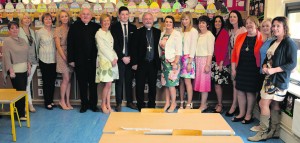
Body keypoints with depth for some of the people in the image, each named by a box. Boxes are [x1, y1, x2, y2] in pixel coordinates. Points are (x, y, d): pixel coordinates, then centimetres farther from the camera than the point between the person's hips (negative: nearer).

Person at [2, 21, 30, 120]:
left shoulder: (22, 40, 12)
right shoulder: (7, 41, -6)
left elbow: (27, 55, 15)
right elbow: (7, 57, -12)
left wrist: (29, 67, 11)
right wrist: (11, 71, -16)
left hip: (24, 70, 6)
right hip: (15, 71, -6)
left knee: (23, 91, 8)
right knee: (20, 91, -6)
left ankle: (21, 111, 19)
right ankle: (20, 114, 3)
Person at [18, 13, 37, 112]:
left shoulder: (32, 31, 13)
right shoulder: (18, 31, -6)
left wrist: (36, 58, 12)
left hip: (33, 60, 5)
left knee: (28, 82, 10)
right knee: (26, 83, -1)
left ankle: (28, 103, 17)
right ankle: (29, 103, 9)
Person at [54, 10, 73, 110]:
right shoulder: (58, 30, -3)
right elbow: (58, 45, -7)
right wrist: (64, 57, -13)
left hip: (70, 55, 4)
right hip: (62, 55, -4)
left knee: (69, 79, 5)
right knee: (66, 79, -6)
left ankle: (67, 101, 12)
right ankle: (62, 101, 9)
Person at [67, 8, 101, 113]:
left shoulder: (96, 27, 4)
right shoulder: (74, 27, 2)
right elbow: (70, 44, 0)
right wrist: (71, 59, -4)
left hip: (93, 60, 1)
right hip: (80, 61, -1)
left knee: (93, 83, 8)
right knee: (82, 84, 8)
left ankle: (93, 104, 19)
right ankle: (84, 104, 20)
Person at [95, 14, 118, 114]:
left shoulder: (110, 33, 14)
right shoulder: (99, 33, -4)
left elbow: (112, 47, 13)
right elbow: (102, 48, -10)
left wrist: (115, 58, -3)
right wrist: (111, 59, -10)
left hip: (112, 60, 6)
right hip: (104, 60, -6)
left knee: (109, 84, 6)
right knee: (107, 84, -8)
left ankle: (108, 105, 12)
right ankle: (103, 104, 9)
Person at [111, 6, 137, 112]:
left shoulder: (133, 27, 11)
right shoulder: (114, 27, 2)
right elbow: (115, 44, -4)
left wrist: (130, 57, -2)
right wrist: (122, 57, -9)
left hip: (130, 58, 3)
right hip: (119, 58, -2)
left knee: (129, 81, 7)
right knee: (119, 81, -1)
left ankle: (129, 102, 17)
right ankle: (119, 103, 8)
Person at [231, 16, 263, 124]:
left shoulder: (261, 38, -7)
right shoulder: (240, 37, 6)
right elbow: (235, 53, 7)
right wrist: (233, 68, 4)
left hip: (254, 70, -4)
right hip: (241, 68, 5)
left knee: (250, 91, 5)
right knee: (240, 90, 10)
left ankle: (248, 115, 20)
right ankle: (241, 113, 24)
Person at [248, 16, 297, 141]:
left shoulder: (289, 43, -11)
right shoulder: (273, 42, 14)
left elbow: (292, 64, -16)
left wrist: (274, 70, -22)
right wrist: (264, 67, -4)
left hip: (279, 79, -8)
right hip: (269, 78, 8)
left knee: (264, 103, -9)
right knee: (274, 104, 12)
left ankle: (263, 133, 1)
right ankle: (274, 131, 22)